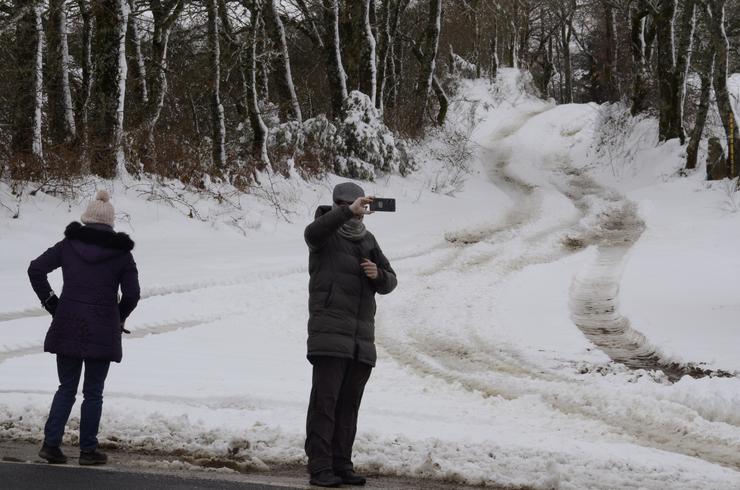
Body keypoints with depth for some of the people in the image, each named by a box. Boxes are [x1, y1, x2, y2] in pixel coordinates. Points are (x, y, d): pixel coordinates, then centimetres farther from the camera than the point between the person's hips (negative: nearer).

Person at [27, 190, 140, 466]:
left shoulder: (68, 245, 2)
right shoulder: (121, 253, -2)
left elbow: (35, 269, 0)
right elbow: (132, 294, -5)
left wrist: (50, 303, 8)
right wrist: (118, 319, 12)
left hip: (67, 327, 2)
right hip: (102, 331, -2)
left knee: (66, 388, 13)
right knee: (93, 392, 8)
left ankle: (51, 443, 4)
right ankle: (88, 450, 9)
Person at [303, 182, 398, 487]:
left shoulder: (368, 241, 19)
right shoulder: (326, 236, 2)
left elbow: (389, 282, 17)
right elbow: (313, 232, -24)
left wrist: (378, 274, -7)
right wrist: (348, 211, -35)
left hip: (361, 337, 6)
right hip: (329, 333, -6)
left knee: (349, 404, 7)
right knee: (324, 400, -8)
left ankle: (342, 464, 12)